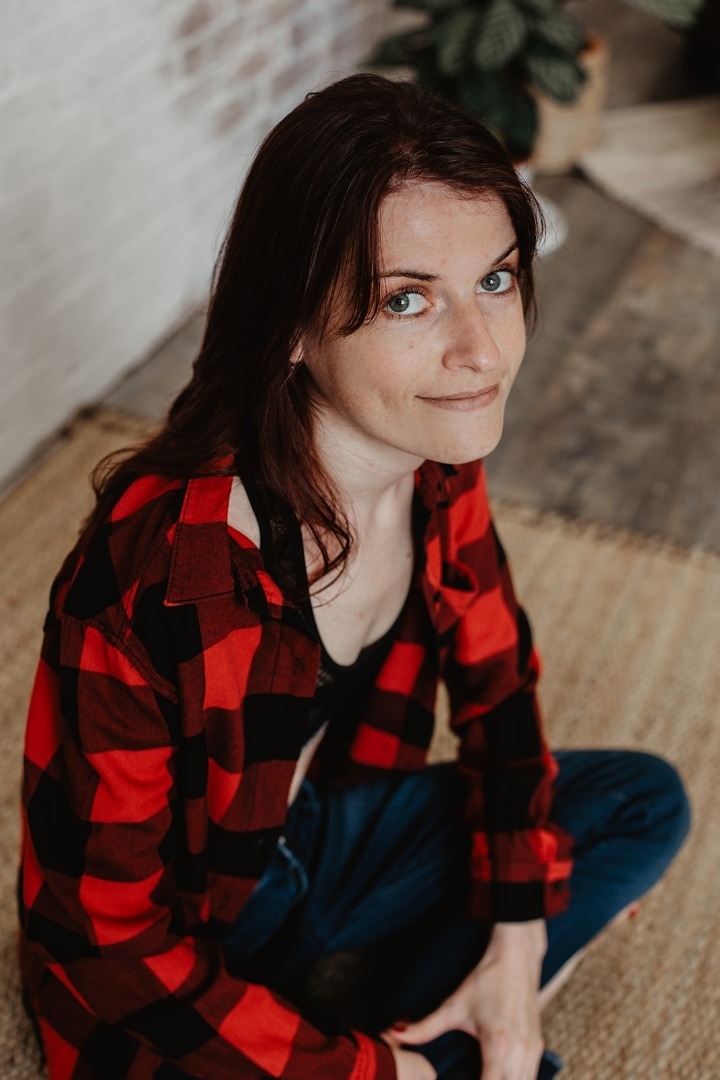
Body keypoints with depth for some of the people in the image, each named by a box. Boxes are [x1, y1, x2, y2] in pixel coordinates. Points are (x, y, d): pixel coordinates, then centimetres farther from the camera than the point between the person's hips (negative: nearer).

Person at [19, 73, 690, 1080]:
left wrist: (516, 947, -4)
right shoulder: (155, 575, -35)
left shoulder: (436, 458, -14)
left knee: (647, 802, 6)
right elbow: (101, 933, -24)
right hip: (169, 967, -6)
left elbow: (496, 685, 3)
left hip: (327, 826, 7)